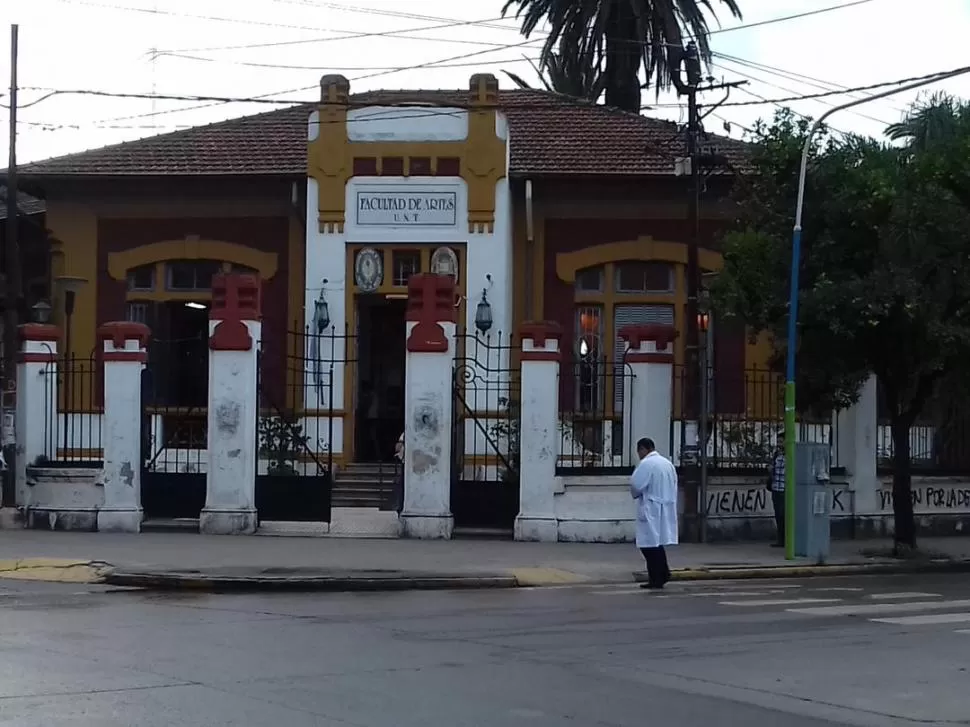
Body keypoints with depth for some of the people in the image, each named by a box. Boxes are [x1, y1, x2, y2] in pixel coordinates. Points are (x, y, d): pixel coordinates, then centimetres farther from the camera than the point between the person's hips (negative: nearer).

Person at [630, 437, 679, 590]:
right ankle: (663, 573, 20)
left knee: (650, 544, -1)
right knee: (657, 544, 18)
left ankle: (656, 579, 0)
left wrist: (636, 495, 2)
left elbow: (636, 485, -18)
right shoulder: (668, 463, 12)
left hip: (651, 510, -8)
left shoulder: (646, 464, -14)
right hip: (666, 508, 8)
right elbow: (673, 486, 15)